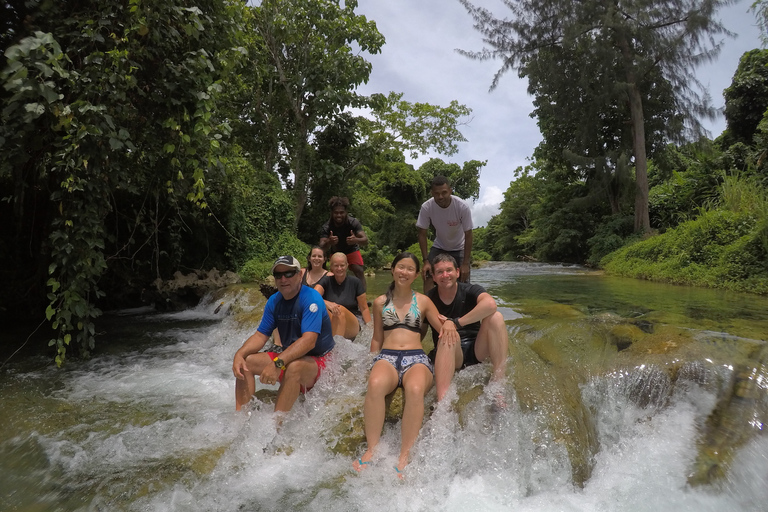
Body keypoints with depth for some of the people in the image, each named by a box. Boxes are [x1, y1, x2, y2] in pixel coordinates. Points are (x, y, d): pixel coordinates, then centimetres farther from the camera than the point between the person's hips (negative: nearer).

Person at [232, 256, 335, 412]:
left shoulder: (311, 298, -19)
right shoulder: (274, 301, 4)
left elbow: (309, 340, -31)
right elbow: (260, 335, 4)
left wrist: (278, 363, -40)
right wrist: (240, 354, -16)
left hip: (319, 360, -7)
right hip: (289, 358, 8)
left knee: (294, 366, -38)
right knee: (245, 362, -5)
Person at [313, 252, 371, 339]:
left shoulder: (355, 282, 0)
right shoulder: (326, 281, 1)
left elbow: (364, 308, 1)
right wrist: (327, 303, -37)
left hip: (351, 327, -1)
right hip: (330, 326, 1)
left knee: (341, 309, -32)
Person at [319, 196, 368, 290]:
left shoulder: (353, 222, -31)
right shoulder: (326, 227, -29)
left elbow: (365, 241, -37)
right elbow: (322, 247, -38)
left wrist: (356, 240, -62)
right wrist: (329, 242, -64)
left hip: (352, 250, -1)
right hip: (336, 252, 2)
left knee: (359, 272, -20)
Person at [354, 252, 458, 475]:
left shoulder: (423, 301, 17)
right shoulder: (380, 302, 19)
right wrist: (374, 362, 9)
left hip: (416, 357, 0)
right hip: (387, 356, 1)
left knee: (415, 389, -38)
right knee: (375, 384, -38)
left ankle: (404, 457, -32)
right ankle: (371, 450, -29)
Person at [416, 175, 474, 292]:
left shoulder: (463, 206, -28)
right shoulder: (426, 207, -25)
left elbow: (468, 235, -19)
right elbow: (422, 234, -14)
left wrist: (465, 263, -19)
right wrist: (426, 261, -19)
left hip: (459, 248, -1)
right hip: (438, 247, 1)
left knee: (463, 282, -7)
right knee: (427, 276, -13)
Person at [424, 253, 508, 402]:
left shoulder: (470, 291, -3)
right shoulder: (429, 299, 1)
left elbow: (490, 304, -27)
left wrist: (456, 323, -30)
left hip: (477, 350, 1)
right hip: (449, 354, -1)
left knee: (495, 317, -22)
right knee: (447, 336, -33)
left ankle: (499, 384, -29)